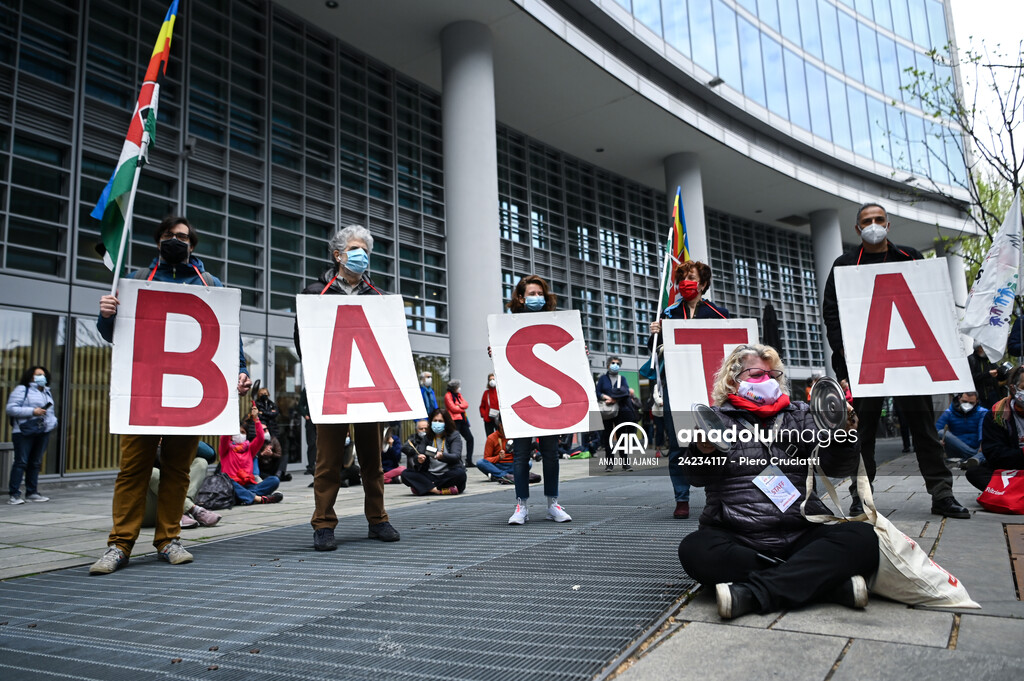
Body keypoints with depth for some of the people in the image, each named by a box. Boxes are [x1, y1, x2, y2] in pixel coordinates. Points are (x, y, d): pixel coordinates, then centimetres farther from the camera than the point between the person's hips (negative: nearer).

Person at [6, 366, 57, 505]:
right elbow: (10, 408, -10)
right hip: (24, 432, -6)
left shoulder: (47, 392, 21)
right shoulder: (21, 390, -1)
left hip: (43, 432, 6)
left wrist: (53, 421, 7)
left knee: (36, 463, 9)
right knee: (21, 462, -7)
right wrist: (32, 411, -17)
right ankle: (14, 495, -4)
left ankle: (32, 493, 15)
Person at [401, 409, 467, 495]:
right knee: (405, 474, -18)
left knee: (460, 473, -35)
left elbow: (456, 456, -13)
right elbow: (416, 456, 1)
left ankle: (427, 488, -24)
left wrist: (442, 456, -35)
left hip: (448, 475, -3)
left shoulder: (454, 436, 3)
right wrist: (418, 459, -25)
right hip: (430, 476, 3)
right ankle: (438, 490, -30)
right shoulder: (426, 438, 12)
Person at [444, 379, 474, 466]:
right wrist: (462, 409, 0)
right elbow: (453, 408, -14)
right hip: (454, 420, -8)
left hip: (462, 419, 8)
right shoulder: (448, 395, -6)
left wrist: (459, 406, -12)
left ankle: (469, 461, 14)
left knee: (470, 438, 7)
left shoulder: (458, 394, 18)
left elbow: (466, 404, 6)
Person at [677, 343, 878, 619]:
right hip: (737, 541, -2)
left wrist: (842, 433, -14)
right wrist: (702, 451, -28)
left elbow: (838, 467, 7)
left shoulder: (799, 415, 18)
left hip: (802, 536, 3)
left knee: (861, 536, -24)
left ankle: (750, 594, -31)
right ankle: (836, 585, -28)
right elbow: (697, 478, -5)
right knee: (694, 550, -32)